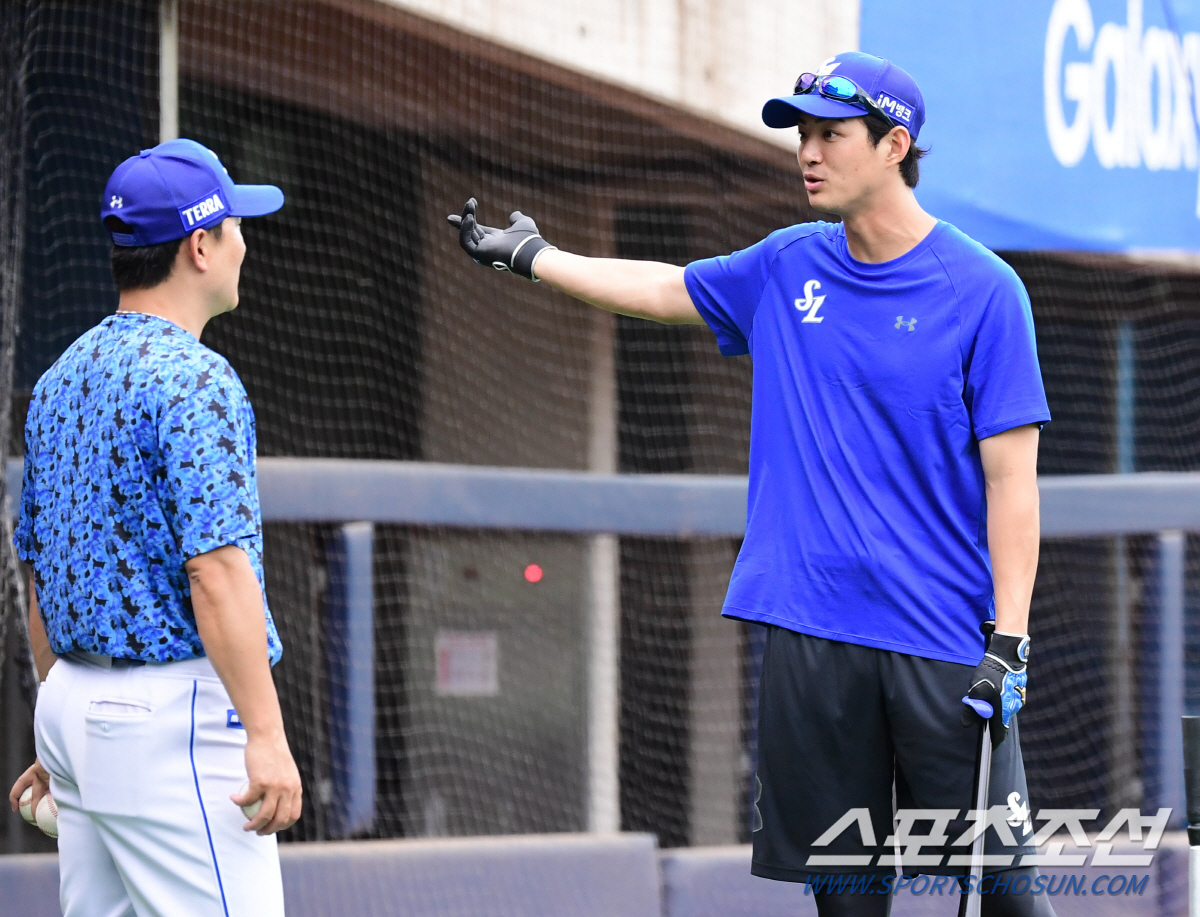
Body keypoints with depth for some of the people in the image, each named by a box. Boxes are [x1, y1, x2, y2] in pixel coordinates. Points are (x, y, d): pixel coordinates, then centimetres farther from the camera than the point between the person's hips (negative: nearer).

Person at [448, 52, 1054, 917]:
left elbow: (1011, 478, -8)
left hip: (944, 643, -5)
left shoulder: (983, 290, -5)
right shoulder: (787, 268, 10)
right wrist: (532, 255, 35)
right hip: (811, 632, 5)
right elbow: (665, 289, 29)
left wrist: (1010, 639, -14)